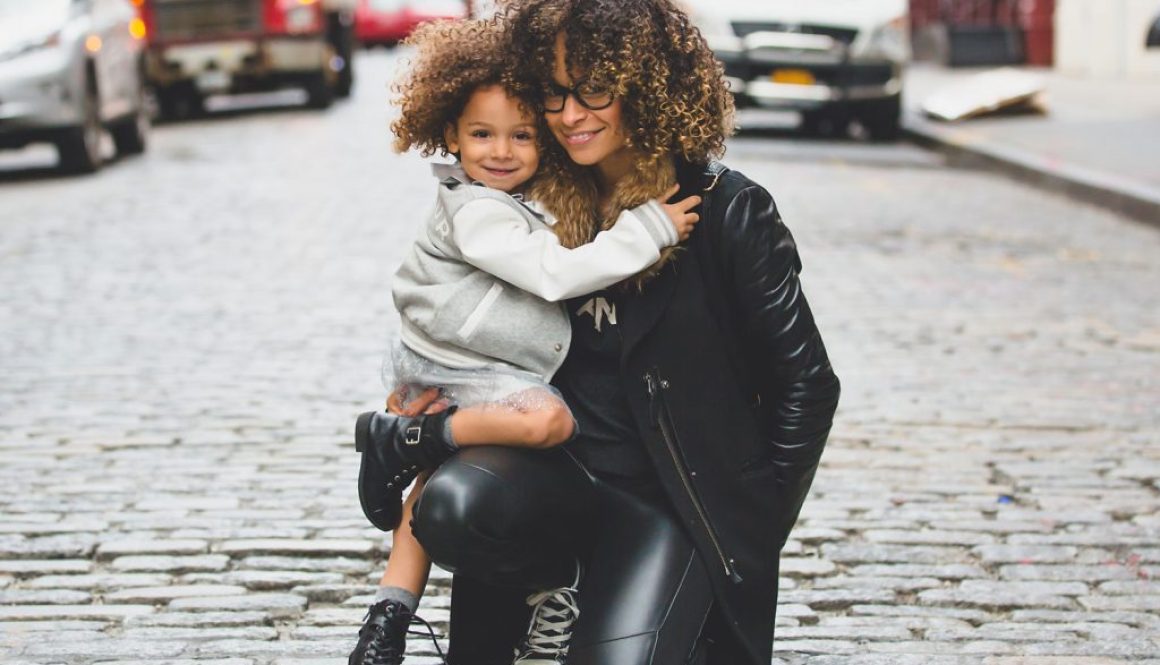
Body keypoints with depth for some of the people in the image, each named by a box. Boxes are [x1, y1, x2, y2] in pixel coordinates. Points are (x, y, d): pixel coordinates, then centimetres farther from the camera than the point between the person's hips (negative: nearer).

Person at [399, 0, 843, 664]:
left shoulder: (729, 212, -8)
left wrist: (755, 525, -5)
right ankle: (547, 590, 3)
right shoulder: (546, 203, 5)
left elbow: (806, 384, -3)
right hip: (560, 468, 3)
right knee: (450, 504, -31)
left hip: (675, 498, -3)